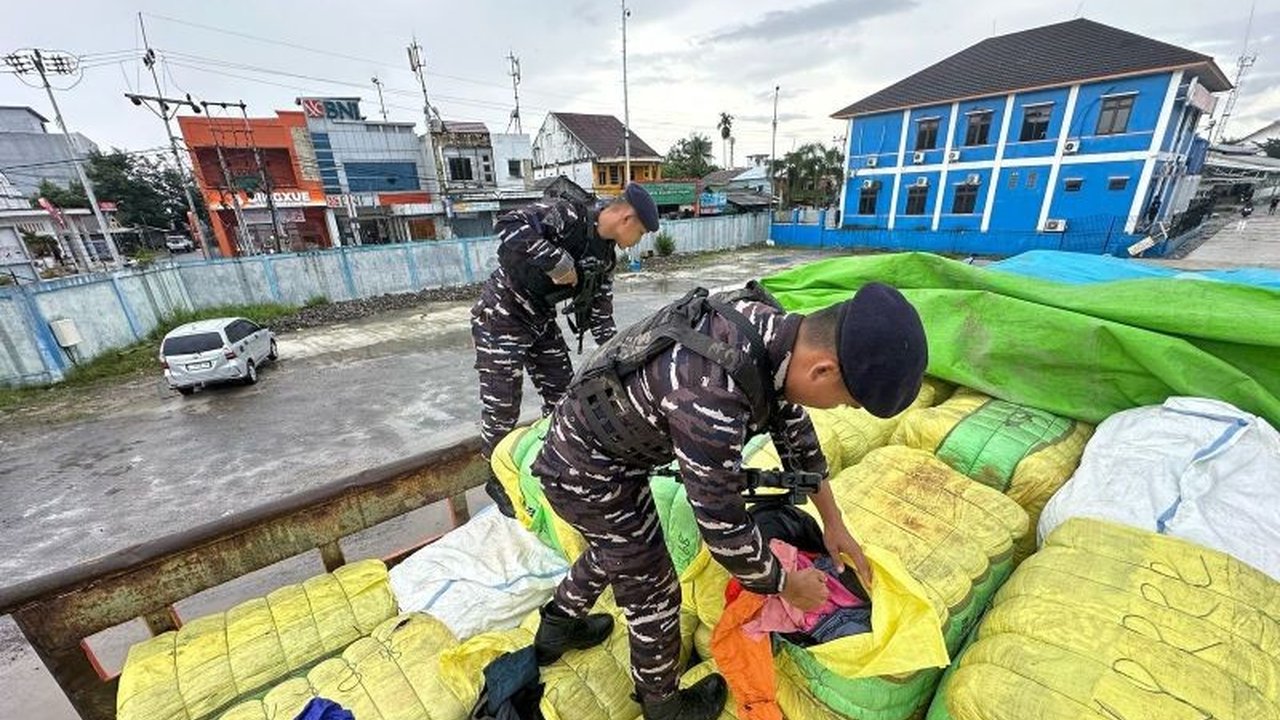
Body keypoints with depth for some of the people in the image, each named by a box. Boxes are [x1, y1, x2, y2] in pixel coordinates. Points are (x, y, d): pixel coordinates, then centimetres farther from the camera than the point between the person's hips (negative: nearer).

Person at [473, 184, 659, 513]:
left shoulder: (606, 256, 3)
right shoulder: (567, 215, -21)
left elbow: (601, 311, 9)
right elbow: (507, 224, -34)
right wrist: (556, 260, -35)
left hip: (541, 320, 8)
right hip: (502, 316, -8)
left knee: (562, 395, 12)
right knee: (502, 406, -1)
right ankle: (499, 477, 22)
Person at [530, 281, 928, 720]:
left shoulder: (770, 328, -12)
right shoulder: (712, 396, -40)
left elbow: (794, 427, 3)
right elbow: (723, 526, -26)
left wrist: (833, 521, 11)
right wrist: (787, 586, -6)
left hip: (606, 444, 8)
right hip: (588, 472, -8)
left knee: (615, 551, 30)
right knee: (653, 594, 11)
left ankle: (557, 629, 57)